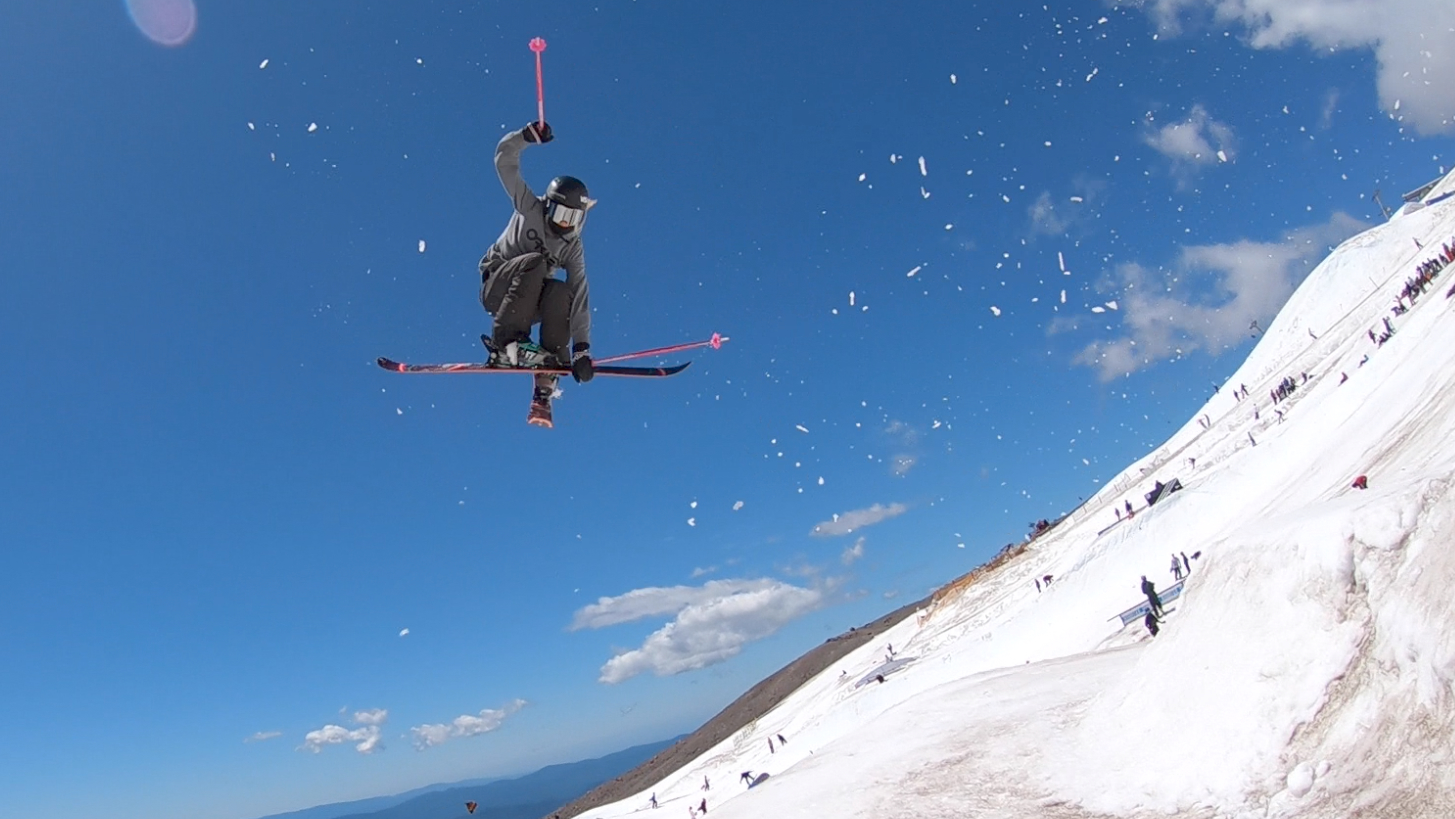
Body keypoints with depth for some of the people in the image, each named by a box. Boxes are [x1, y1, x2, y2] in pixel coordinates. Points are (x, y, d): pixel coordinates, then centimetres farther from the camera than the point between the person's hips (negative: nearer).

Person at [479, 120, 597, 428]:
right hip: (496, 286, -3)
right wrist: (527, 136, -28)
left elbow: (580, 297, -13)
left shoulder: (573, 249, -2)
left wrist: (582, 347, -25)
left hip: (528, 302, 3)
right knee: (535, 263, -31)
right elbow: (505, 161, -8)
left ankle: (544, 388, -35)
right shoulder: (529, 208, -4)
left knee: (562, 292, -31)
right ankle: (506, 343, -38)